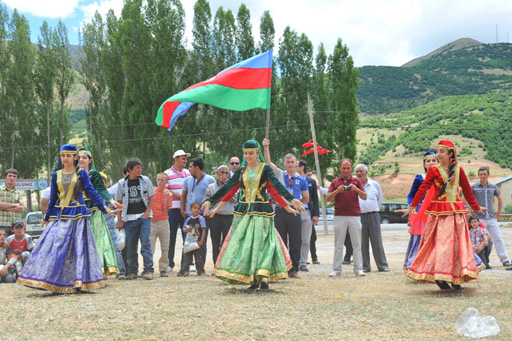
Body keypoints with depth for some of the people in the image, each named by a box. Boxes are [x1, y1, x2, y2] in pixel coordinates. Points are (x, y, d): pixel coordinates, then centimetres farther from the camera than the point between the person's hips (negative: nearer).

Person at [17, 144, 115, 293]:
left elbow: (91, 192, 1)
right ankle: (52, 281, -1)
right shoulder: (56, 175, 11)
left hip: (77, 215, -3)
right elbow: (53, 198, 17)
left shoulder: (82, 173, 2)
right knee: (53, 246, -5)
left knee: (78, 247, -4)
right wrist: (47, 217, 20)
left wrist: (105, 209, -6)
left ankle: (78, 281, 1)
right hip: (59, 216, 3)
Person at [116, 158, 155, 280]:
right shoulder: (122, 183, 5)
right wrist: (119, 220, 4)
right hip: (129, 219, 1)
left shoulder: (145, 180, 4)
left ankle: (148, 270, -5)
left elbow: (151, 198, 7)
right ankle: (133, 271, 14)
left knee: (145, 244, -9)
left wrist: (146, 213, -5)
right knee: (130, 247, 4)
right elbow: (119, 202, 9)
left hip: (143, 217, -1)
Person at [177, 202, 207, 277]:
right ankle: (184, 270, 11)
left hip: (198, 242, -3)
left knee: (199, 257, 1)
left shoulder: (201, 219, -4)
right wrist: (186, 230, -9)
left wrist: (201, 241, -10)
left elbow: (204, 230, -6)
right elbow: (184, 229, 16)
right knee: (187, 256, 5)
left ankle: (200, 270, 11)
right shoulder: (188, 219, 7)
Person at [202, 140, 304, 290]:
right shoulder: (241, 171, 10)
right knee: (244, 243, 1)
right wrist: (210, 201, -2)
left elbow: (276, 187, -12)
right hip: (243, 211, 4)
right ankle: (252, 279, 6)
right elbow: (229, 188, 6)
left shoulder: (265, 168, -1)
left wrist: (291, 201, -28)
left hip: (261, 211, -4)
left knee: (262, 243, -6)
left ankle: (263, 278, -6)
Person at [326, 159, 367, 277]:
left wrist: (356, 189, -15)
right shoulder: (335, 182, 10)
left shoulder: (356, 181, 11)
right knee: (338, 245, 1)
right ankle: (336, 270, 4)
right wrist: (337, 191, -14)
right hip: (339, 216, 0)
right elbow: (327, 198, 2)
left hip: (355, 216, 0)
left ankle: (358, 269, 5)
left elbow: (364, 197, 3)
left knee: (357, 244, 1)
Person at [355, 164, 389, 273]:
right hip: (359, 216, 0)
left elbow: (380, 198, 18)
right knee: (362, 243, 1)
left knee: (377, 242, -1)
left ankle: (383, 266, 5)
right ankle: (365, 267, 8)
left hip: (373, 216, 0)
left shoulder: (374, 184, 8)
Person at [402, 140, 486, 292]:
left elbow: (467, 189, 15)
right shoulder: (434, 170, -1)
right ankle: (439, 277, 1)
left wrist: (475, 207, 22)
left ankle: (457, 279, 5)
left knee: (458, 243, 1)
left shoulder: (458, 169, 7)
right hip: (439, 211, -3)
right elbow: (423, 188, -5)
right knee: (440, 242, -5)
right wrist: (412, 207, -11)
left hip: (456, 211, 3)